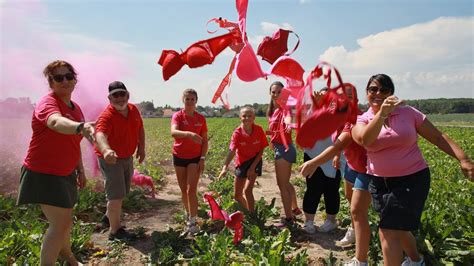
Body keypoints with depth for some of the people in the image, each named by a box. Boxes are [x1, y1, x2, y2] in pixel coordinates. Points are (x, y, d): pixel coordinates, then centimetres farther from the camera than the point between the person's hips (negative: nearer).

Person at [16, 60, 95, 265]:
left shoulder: (75, 107, 6)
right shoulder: (48, 102, -20)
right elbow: (56, 122, -46)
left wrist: (80, 169, 15)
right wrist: (81, 127, -67)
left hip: (65, 173, 8)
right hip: (43, 173, -8)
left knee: (64, 219, 23)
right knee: (61, 223, -12)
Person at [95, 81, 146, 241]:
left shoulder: (133, 109, -4)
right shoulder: (106, 116, -27)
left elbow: (140, 128, 13)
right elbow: (100, 134, -47)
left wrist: (141, 148, 5)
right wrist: (106, 150, -67)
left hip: (128, 157, 8)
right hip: (110, 158, -8)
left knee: (123, 192, 21)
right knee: (116, 194, -6)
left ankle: (109, 216, 43)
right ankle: (115, 231, 8)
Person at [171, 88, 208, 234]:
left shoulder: (201, 118, -1)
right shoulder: (178, 115, -8)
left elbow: (205, 140, 3)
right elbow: (173, 132, -30)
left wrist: (202, 159, -7)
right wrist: (189, 134, -48)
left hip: (195, 157, 0)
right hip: (179, 156, 1)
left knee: (192, 189, -10)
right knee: (183, 189, 13)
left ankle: (192, 221, -5)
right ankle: (188, 213, 35)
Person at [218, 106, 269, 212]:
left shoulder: (259, 130, -15)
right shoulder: (237, 133, -18)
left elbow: (261, 150, -9)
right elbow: (231, 151, -30)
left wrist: (253, 167, -16)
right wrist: (225, 167, -46)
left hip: (255, 161, -2)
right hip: (241, 162, 2)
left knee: (248, 190, -20)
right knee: (237, 195, 8)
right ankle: (247, 212, 35)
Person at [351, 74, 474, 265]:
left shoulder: (408, 112, -3)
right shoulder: (361, 120, -3)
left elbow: (438, 137, 1)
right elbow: (365, 140, -26)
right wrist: (382, 113, -38)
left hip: (412, 180, -3)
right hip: (380, 183, 3)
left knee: (389, 232, -10)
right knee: (399, 228, 20)